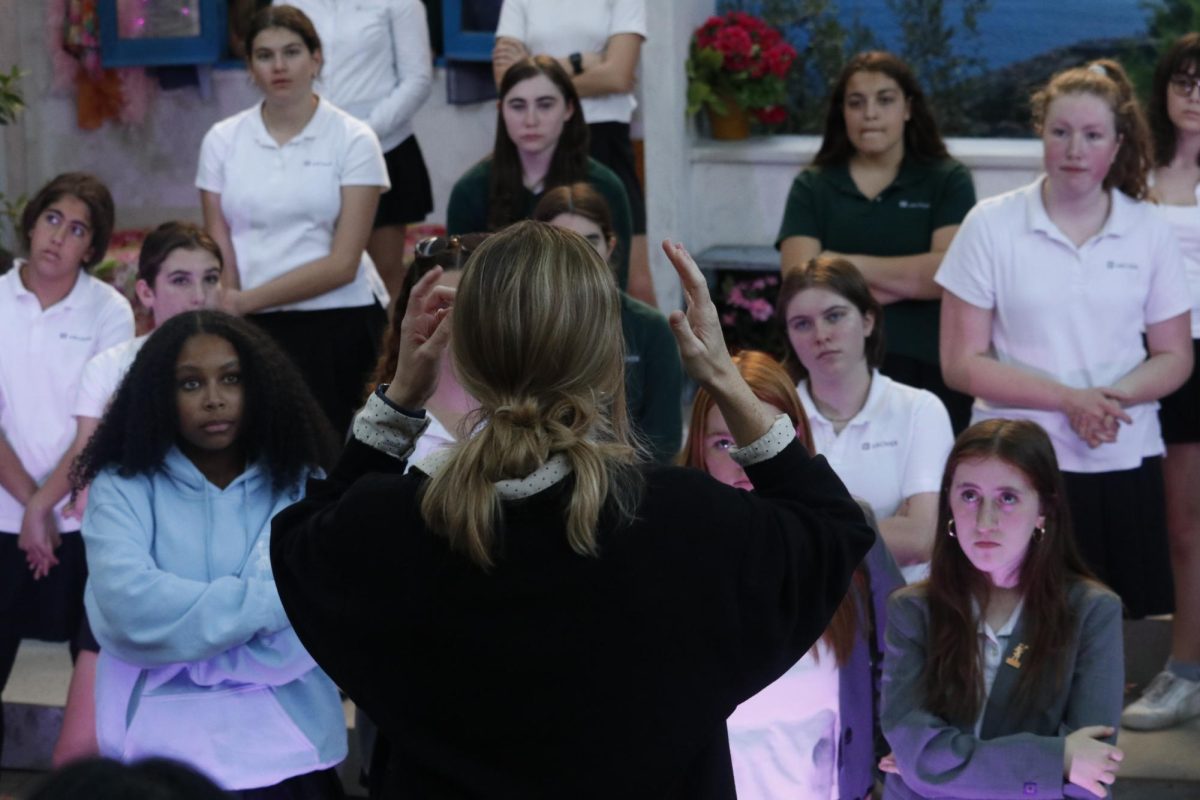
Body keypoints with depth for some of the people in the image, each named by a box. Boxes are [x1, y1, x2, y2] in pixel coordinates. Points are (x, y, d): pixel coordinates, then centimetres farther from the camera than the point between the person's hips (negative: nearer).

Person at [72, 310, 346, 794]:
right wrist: (265, 603, -13)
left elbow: (290, 640, -10)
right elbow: (129, 607, -16)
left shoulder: (303, 487, 0)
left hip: (286, 752, 1)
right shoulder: (122, 488, 0)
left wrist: (176, 631, -11)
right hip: (161, 748, 0)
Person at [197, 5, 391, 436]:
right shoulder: (223, 140, 7)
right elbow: (220, 257, 6)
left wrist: (247, 300, -12)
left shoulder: (352, 140, 0)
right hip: (254, 330, 2)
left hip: (339, 323, -1)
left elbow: (343, 264, -7)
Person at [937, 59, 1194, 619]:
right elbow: (961, 363, -3)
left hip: (1125, 464, 2)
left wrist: (1112, 396, -12)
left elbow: (1174, 357, 9)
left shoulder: (1149, 232, 6)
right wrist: (1068, 399, -14)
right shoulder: (991, 226, -1)